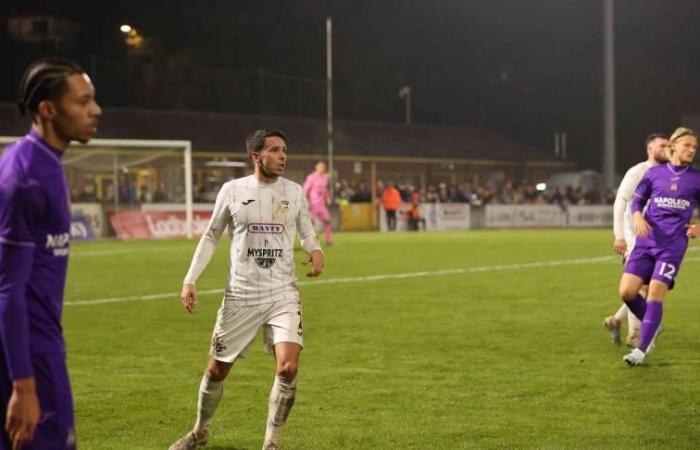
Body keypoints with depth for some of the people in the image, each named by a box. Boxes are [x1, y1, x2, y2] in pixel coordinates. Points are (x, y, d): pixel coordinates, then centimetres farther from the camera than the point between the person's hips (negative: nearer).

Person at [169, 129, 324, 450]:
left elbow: (306, 232, 13)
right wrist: (190, 280, 1)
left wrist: (316, 250, -10)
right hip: (240, 296, 0)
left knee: (288, 368, -18)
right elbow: (211, 236, 7)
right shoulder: (232, 191, -3)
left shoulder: (294, 192, 2)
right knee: (217, 370, 10)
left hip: (283, 294, 0)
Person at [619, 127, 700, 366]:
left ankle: (641, 350, -6)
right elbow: (637, 200, 15)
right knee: (627, 291, -7)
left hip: (673, 245, -2)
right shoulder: (654, 173, 7)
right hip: (646, 241, 2)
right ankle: (652, 325, 21)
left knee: (655, 293, -13)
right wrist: (638, 217, -6)